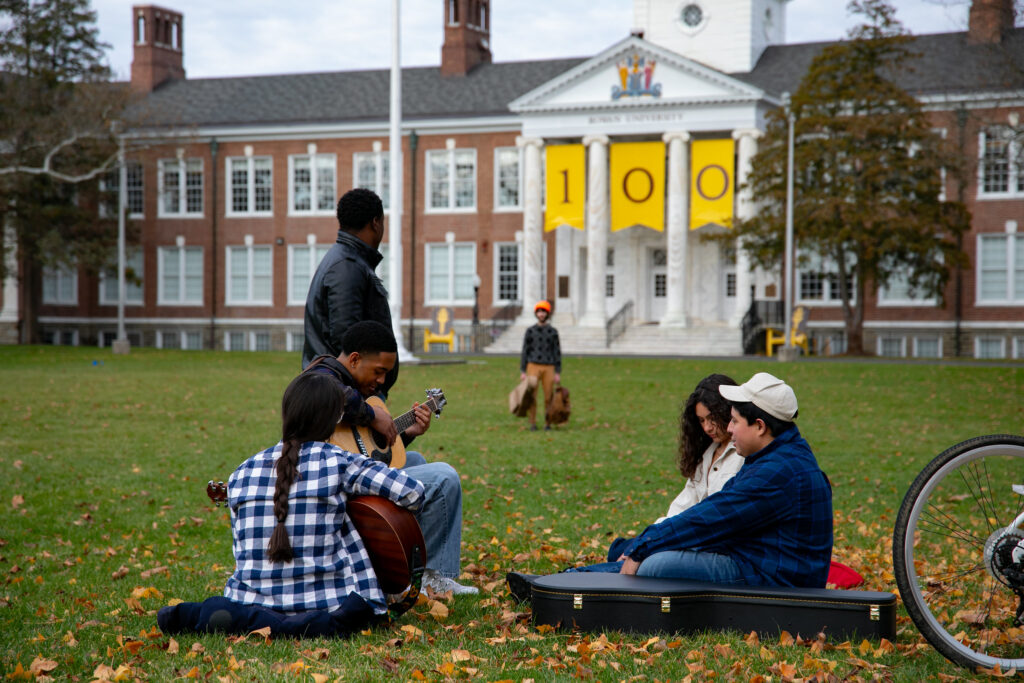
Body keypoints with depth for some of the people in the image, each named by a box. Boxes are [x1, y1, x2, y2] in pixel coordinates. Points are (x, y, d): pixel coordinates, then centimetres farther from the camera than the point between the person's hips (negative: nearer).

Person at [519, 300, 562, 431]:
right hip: (533, 367, -1)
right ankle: (532, 424, 3)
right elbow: (524, 352, 3)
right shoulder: (530, 331, 3)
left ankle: (547, 424, 12)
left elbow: (557, 353, 4)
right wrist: (522, 372, -5)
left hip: (548, 368, 1)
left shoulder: (553, 332, 6)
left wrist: (558, 373, -3)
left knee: (549, 397, -1)